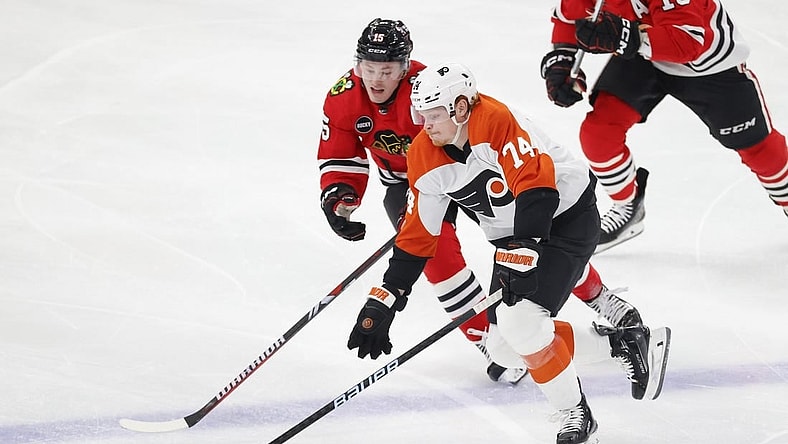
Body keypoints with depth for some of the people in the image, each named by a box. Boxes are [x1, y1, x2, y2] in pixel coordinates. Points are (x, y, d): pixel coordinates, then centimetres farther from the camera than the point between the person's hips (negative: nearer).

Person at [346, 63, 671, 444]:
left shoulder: (496, 121, -26)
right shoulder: (425, 159, -4)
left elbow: (537, 184, -32)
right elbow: (416, 236, 2)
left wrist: (522, 252, -38)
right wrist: (383, 303, -2)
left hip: (567, 216, -9)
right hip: (514, 236, 9)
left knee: (519, 318, -24)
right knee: (504, 348, 3)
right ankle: (624, 343, 17)